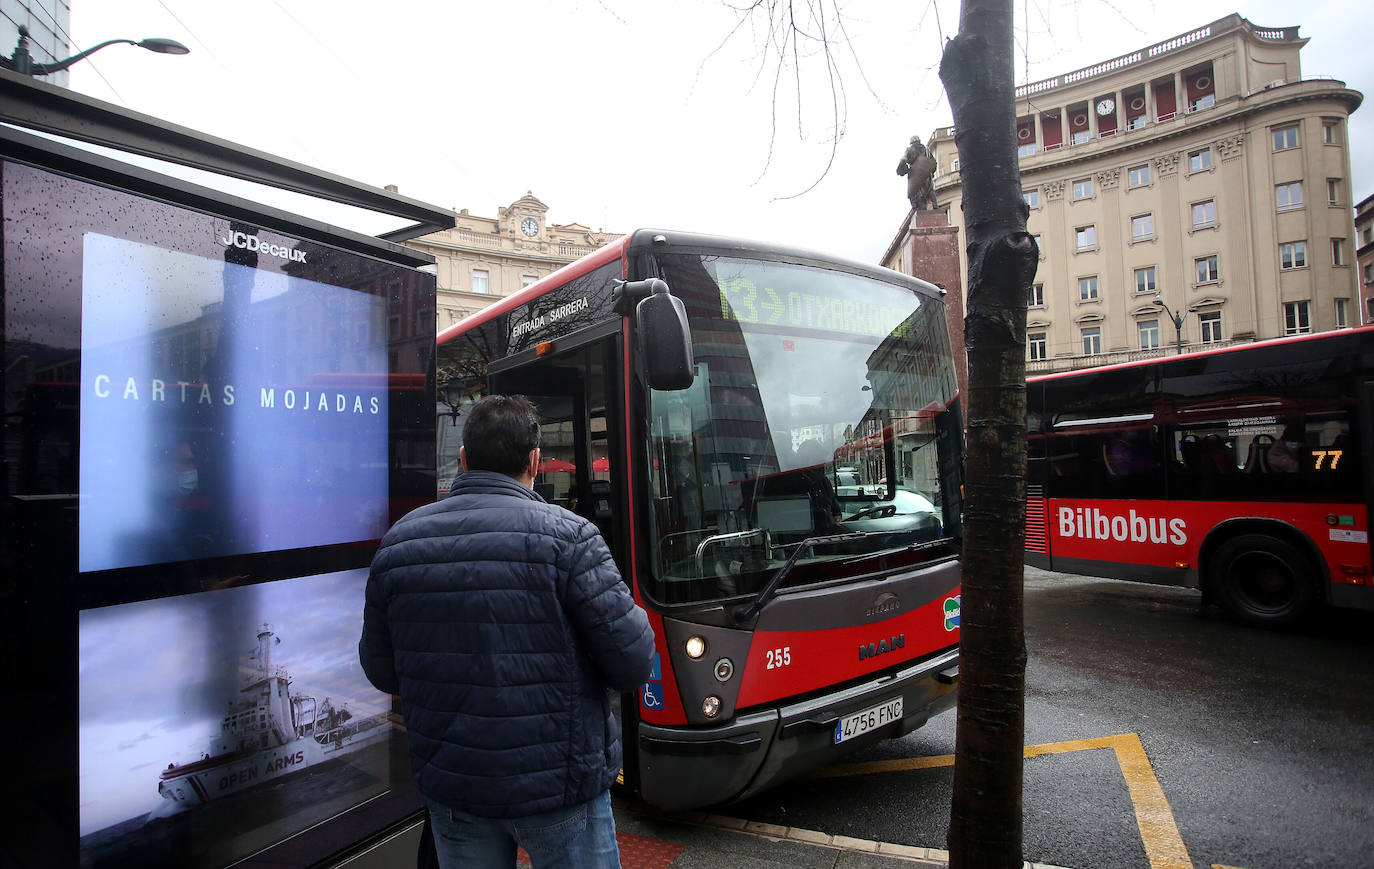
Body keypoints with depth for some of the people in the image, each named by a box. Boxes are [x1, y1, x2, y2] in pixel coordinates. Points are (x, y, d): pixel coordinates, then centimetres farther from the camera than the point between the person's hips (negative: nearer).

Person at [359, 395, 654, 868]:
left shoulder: (397, 542, -4)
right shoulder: (566, 535, -19)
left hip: (448, 786, 5)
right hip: (557, 785, -4)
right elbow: (633, 663, -18)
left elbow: (382, 673, 5)